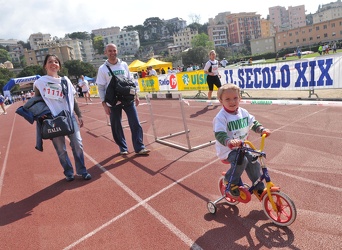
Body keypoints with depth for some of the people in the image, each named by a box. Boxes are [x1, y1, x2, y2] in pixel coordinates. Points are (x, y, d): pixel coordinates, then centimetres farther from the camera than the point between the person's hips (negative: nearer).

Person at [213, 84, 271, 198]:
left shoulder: (243, 112, 0)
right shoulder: (220, 117, -22)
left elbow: (253, 123, 9)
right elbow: (219, 134, -32)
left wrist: (262, 129, -11)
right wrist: (229, 142, -51)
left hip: (242, 147, 7)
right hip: (227, 149, -7)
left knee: (254, 163, 2)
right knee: (241, 161, -29)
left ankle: (259, 188, 24)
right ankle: (230, 181, -2)